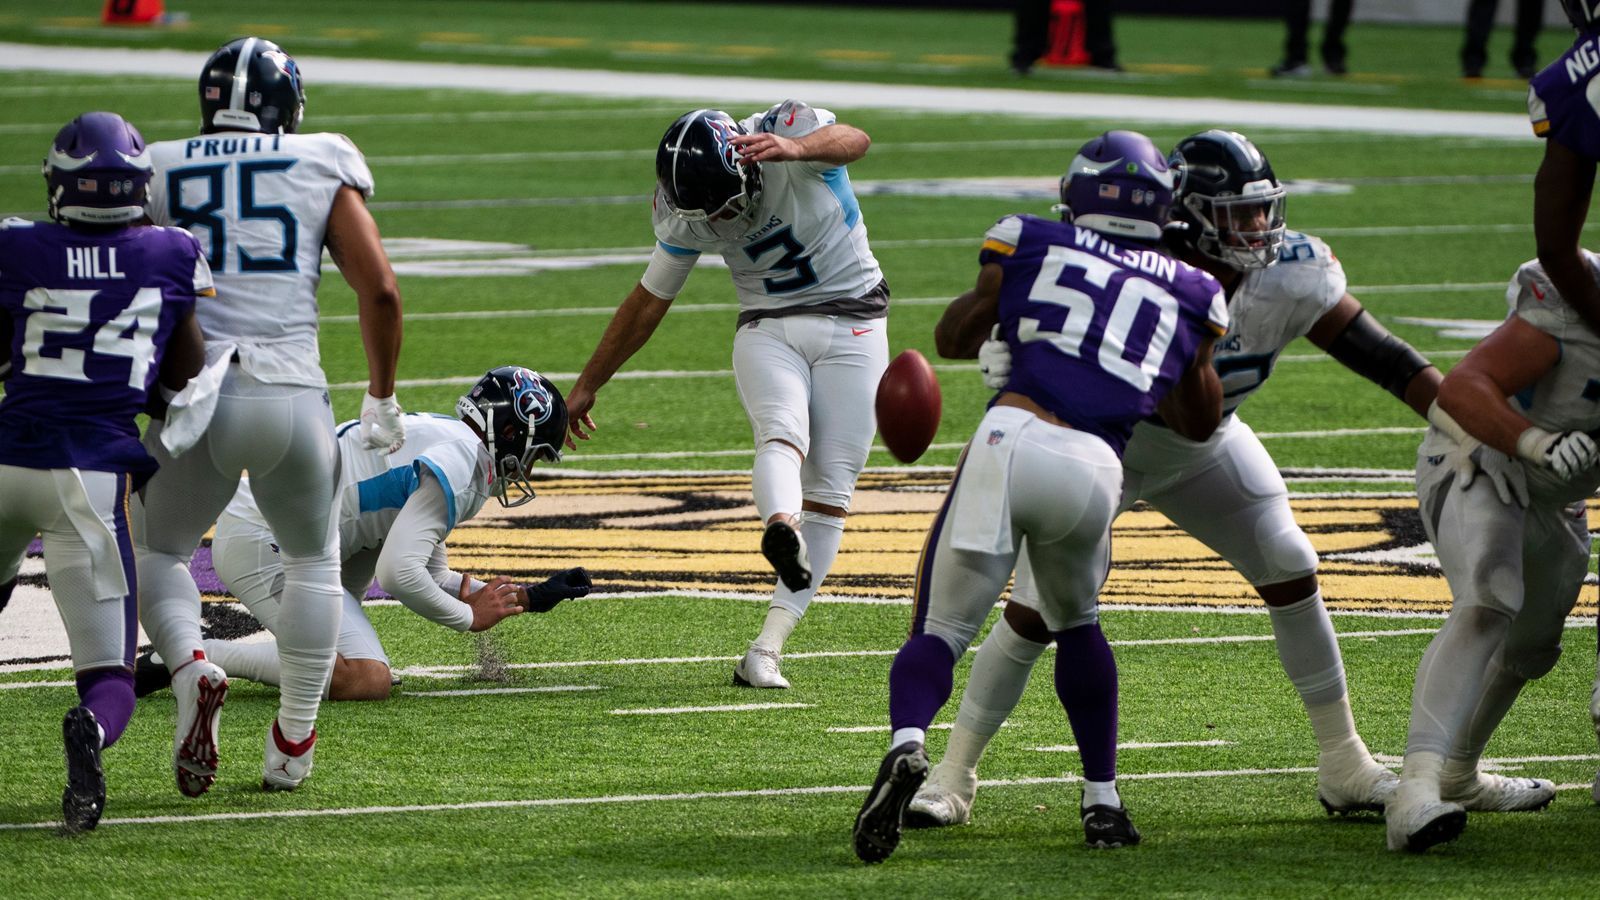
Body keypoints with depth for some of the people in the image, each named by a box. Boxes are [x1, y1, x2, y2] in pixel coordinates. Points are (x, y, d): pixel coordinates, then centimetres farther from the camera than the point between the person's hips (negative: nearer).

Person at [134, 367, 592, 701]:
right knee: (366, 682, -18)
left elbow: (431, 575, 28)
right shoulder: (456, 466, -11)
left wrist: (531, 598, 24)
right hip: (259, 546, -10)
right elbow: (400, 574, -19)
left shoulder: (438, 436, 21)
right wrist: (469, 616, -3)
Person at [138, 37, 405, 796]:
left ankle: (190, 667, -10)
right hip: (292, 392, 0)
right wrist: (382, 398, 15)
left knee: (159, 552, 21)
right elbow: (380, 291, 2)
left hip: (194, 391, 0)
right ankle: (291, 748, 19)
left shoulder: (158, 172, 8)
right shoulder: (324, 168, 8)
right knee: (313, 561, 24)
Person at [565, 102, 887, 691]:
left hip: (851, 325, -2)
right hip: (767, 328, 2)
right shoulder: (686, 217, -5)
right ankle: (782, 530, -59)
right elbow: (649, 300, 8)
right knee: (782, 434, -29)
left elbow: (853, 141, -39)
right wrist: (587, 386, 15)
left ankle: (768, 647, -8)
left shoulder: (788, 128, -18)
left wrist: (794, 149, -61)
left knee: (828, 492, -7)